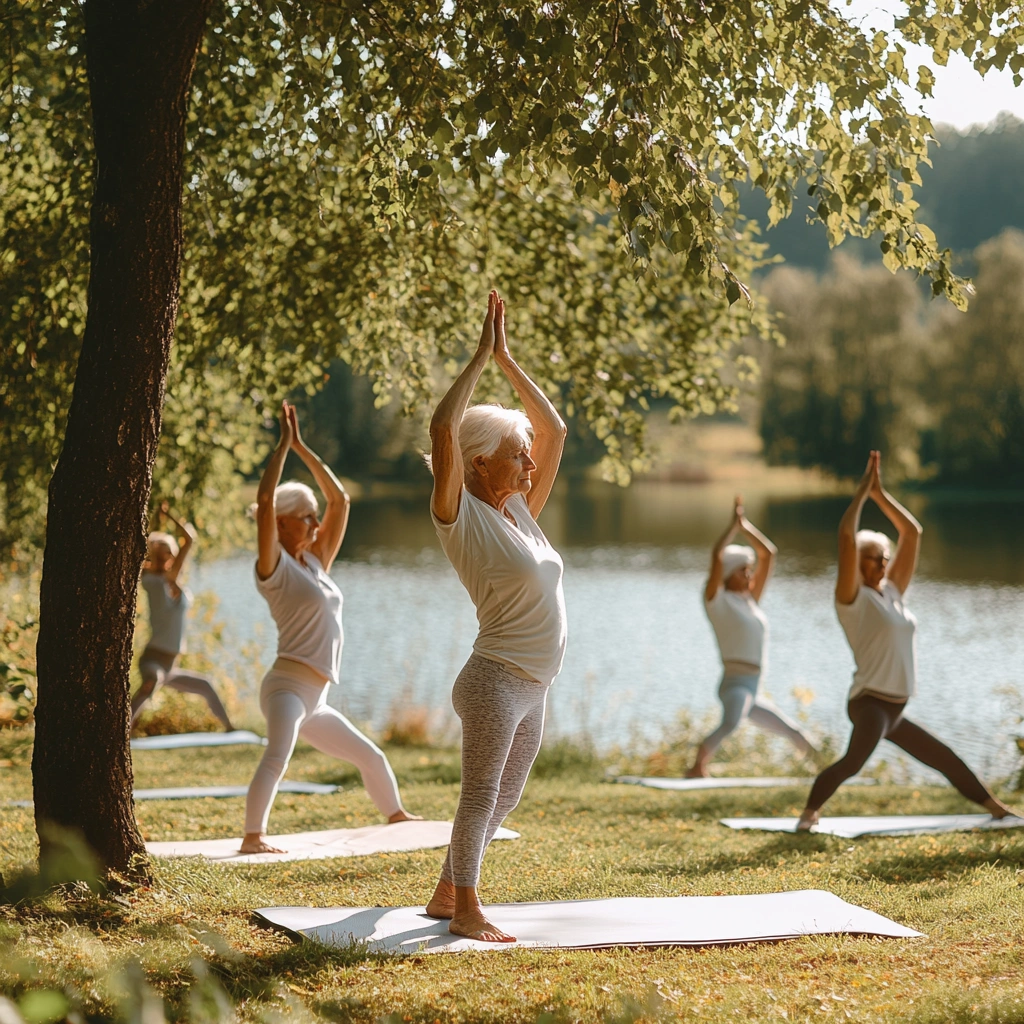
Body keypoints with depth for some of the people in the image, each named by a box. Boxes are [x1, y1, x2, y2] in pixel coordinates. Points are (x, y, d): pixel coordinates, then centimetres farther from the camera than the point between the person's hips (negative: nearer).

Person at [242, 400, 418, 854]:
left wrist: (303, 447, 14)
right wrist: (284, 443, -13)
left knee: (370, 756, 22)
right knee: (277, 755, -32)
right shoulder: (275, 566, -5)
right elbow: (264, 500, -19)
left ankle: (396, 814, 44)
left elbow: (340, 499, 18)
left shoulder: (316, 562, 15)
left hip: (315, 700, 8)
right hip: (288, 685, -8)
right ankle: (253, 837, -46)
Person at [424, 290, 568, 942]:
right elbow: (443, 431, -23)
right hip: (495, 681, -8)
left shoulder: (520, 512, 11)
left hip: (533, 689, 8)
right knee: (481, 795, -4)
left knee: (502, 799, 14)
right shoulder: (462, 517, -9)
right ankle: (465, 909, 3)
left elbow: (554, 428, 16)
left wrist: (508, 360, 10)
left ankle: (446, 894, 24)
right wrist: (481, 357, -16)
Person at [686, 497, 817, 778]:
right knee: (730, 723, -38)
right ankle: (697, 767, -49)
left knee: (795, 735, 16)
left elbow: (769, 554, 20)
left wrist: (745, 524, 14)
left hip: (752, 691, 8)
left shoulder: (750, 599, 18)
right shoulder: (717, 599, 0)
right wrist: (734, 524, -5)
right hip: (734, 684, -8)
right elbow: (717, 555, -14)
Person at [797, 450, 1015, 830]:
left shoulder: (892, 591, 12)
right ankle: (810, 812, -38)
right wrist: (862, 491, -11)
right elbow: (846, 536, -20)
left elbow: (912, 532, 13)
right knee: (853, 761, -36)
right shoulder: (852, 597, -7)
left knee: (944, 758, 21)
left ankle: (993, 806, 37)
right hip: (869, 702, -8)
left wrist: (879, 493, 8)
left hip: (896, 710, 8)